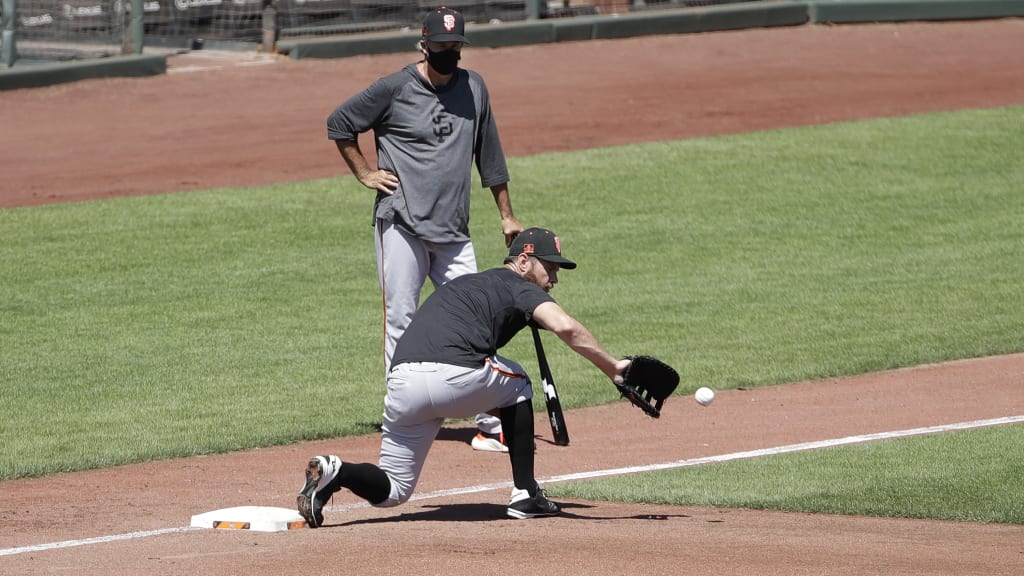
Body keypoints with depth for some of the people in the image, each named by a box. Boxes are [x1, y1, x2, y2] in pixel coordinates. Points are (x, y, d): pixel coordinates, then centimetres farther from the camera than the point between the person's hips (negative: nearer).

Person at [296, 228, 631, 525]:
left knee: (391, 491, 19)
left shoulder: (464, 283, 35)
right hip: (456, 379, -6)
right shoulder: (521, 288, 12)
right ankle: (525, 494, 23)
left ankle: (333, 472, -11)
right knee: (515, 382, 28)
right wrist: (611, 367, -2)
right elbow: (564, 327, -8)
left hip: (401, 386, 6)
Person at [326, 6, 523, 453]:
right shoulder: (396, 89, -3)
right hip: (401, 223, -4)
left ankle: (491, 425, 3)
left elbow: (489, 153, 18)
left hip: (453, 231, 4)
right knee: (401, 320, -5)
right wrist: (365, 173, 1)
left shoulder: (473, 88, 10)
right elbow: (339, 123, 7)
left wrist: (506, 215, 17)